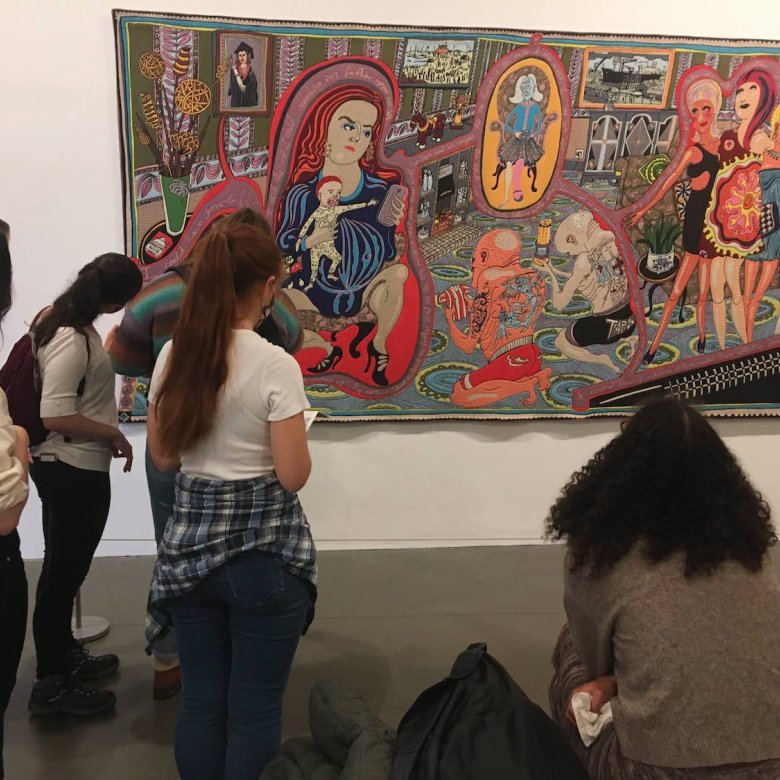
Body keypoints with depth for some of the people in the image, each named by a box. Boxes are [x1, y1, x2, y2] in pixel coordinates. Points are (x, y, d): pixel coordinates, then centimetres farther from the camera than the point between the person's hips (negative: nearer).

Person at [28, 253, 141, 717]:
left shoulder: (67, 323, 5)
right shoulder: (72, 340, -24)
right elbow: (55, 417, -29)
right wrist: (113, 434, -16)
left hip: (66, 467, 10)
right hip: (75, 471, -10)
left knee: (65, 568, 21)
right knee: (64, 573, 1)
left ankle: (66, 657, 38)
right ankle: (52, 686, 14)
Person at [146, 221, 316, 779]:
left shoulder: (173, 356, 0)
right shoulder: (276, 365, -16)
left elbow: (163, 457, 8)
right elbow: (293, 476, -15)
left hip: (191, 539, 5)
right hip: (263, 547, -5)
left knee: (200, 700, 17)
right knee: (254, 708, 9)